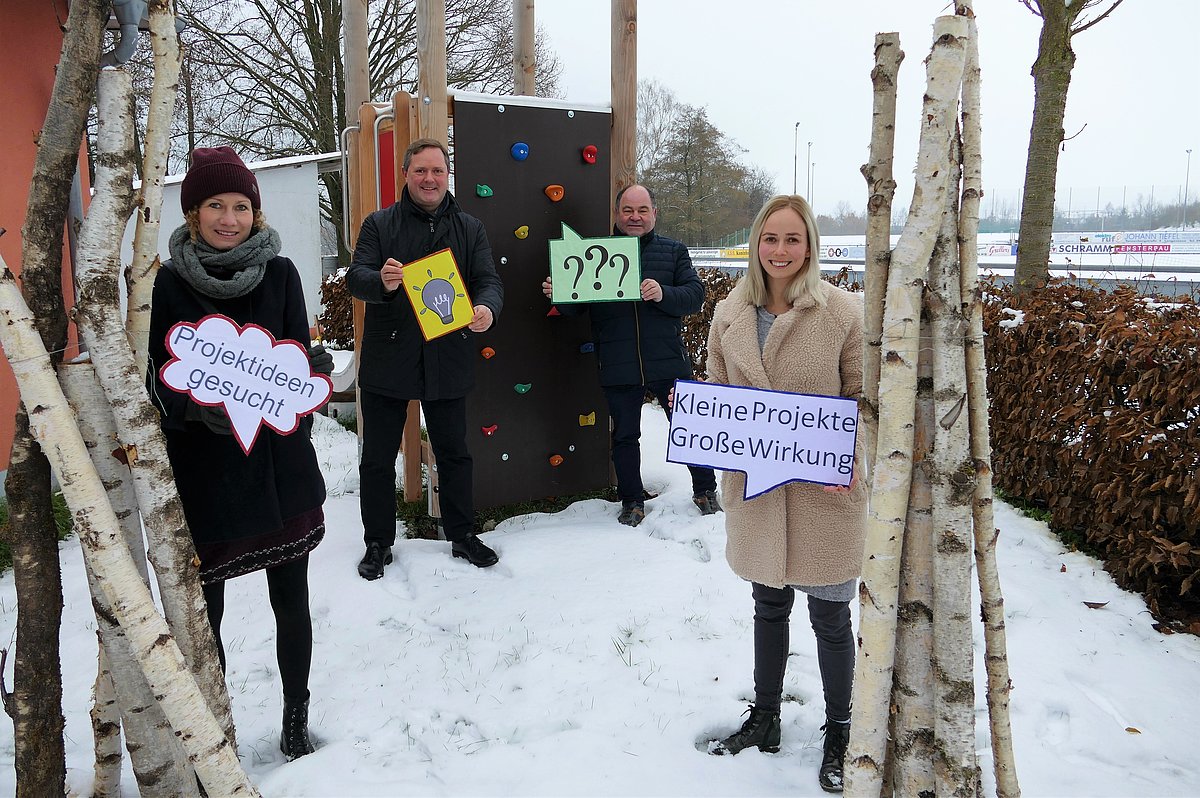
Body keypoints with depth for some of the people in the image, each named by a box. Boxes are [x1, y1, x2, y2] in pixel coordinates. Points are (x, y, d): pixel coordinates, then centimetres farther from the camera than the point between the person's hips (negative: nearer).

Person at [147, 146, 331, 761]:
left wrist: (310, 372, -20)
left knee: (290, 599, 11)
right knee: (202, 612, 4)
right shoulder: (169, 284, -2)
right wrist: (198, 405, -24)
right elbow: (160, 381, -3)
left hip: (280, 461, 1)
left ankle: (296, 720, 30)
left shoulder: (279, 273, 2)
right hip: (203, 465, -1)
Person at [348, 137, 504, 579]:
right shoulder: (379, 224, 3)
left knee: (454, 454, 13)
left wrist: (487, 307, -25)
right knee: (378, 458, 7)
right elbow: (355, 277, -7)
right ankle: (378, 542, 24)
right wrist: (381, 281, -32)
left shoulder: (469, 228, 8)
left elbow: (489, 280, -1)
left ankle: (462, 535, 29)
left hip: (448, 361, 2)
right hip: (386, 361, -1)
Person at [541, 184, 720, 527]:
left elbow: (695, 295, -4)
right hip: (618, 368, 0)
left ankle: (705, 490, 32)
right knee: (625, 435, 10)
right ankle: (631, 501, 27)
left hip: (668, 362, 0)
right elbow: (576, 307, 6)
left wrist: (663, 294, -22)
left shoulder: (673, 251, 7)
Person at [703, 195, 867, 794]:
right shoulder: (730, 314, 2)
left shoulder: (842, 311, -9)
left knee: (830, 617, 9)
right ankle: (765, 717, 41)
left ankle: (838, 732, 34)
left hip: (825, 491, -3)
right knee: (769, 606, 20)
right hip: (755, 486, 4)